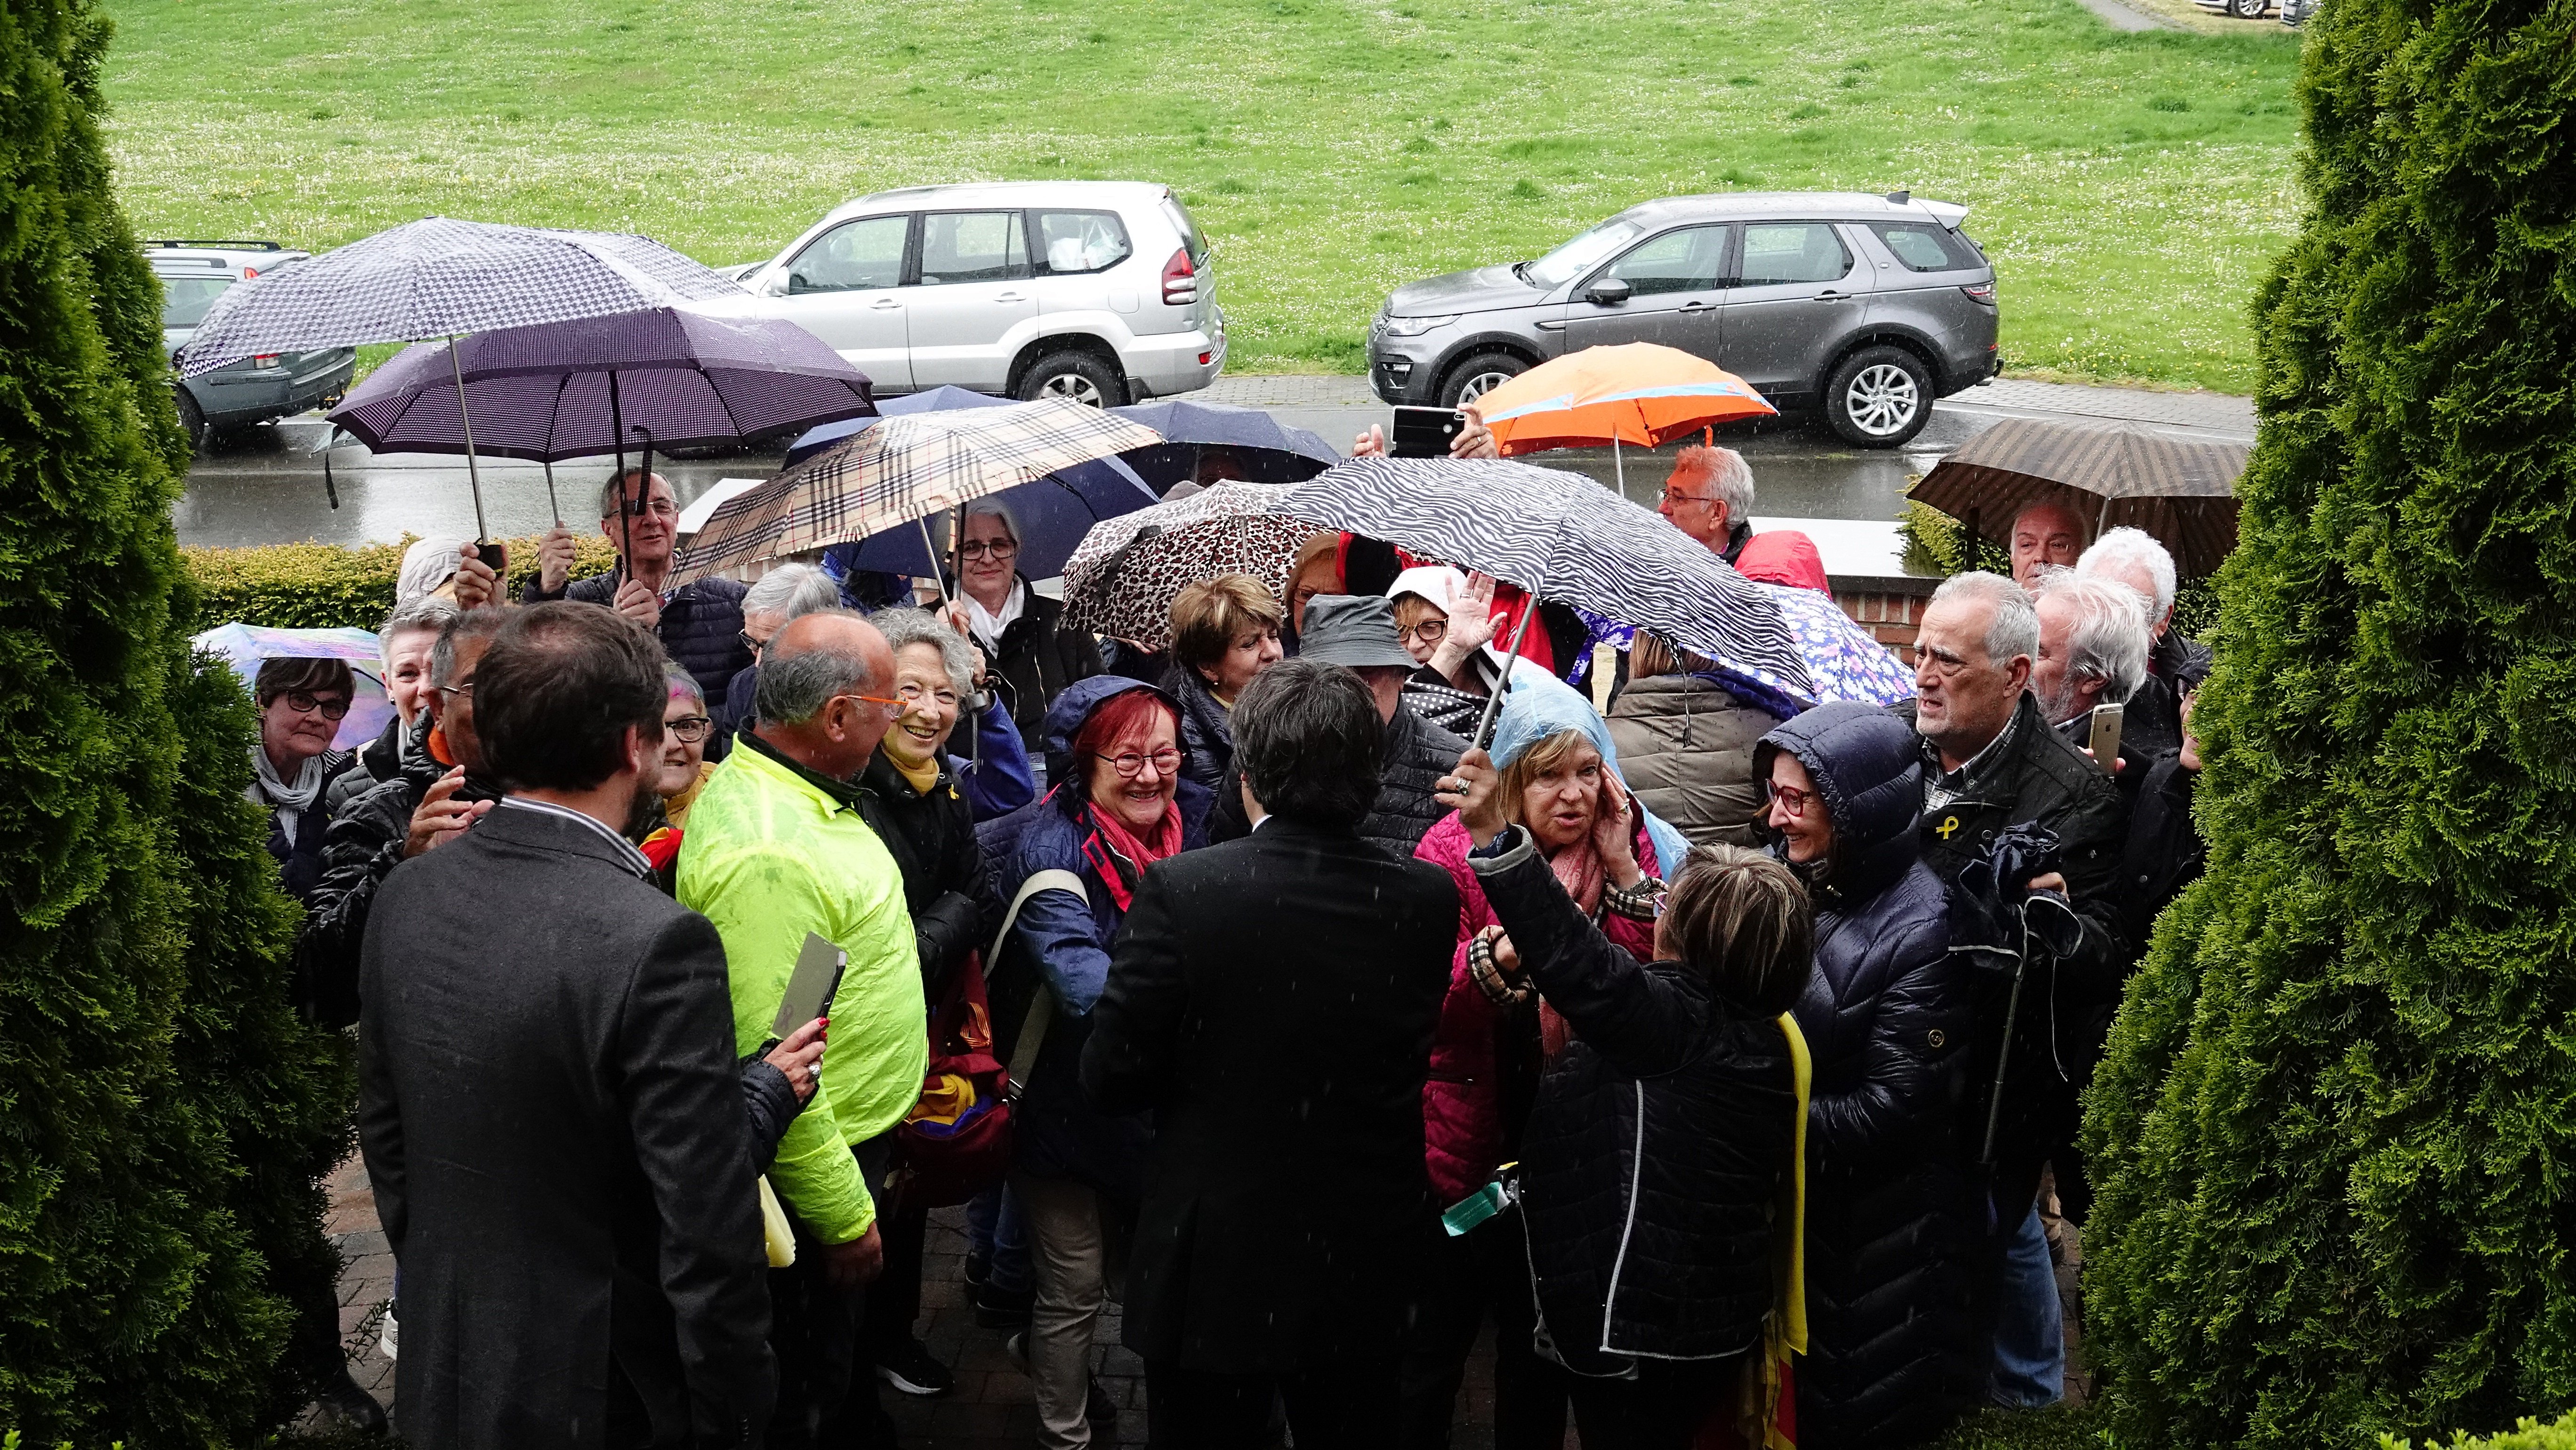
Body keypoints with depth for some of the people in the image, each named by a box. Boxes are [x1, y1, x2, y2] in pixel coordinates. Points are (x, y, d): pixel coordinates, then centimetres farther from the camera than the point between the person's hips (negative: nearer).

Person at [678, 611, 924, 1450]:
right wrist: (845, 1216, -21)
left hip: (849, 1148, 9)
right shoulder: (765, 852, -29)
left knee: (838, 1370, 26)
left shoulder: (799, 794, 3)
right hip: (811, 1184, -9)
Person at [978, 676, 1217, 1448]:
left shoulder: (1192, 824, -5)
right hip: (1065, 1097, -5)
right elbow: (1086, 982, -37)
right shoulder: (1050, 847, -22)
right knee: (1077, 1284, 8)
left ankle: (1047, 1354, 51)